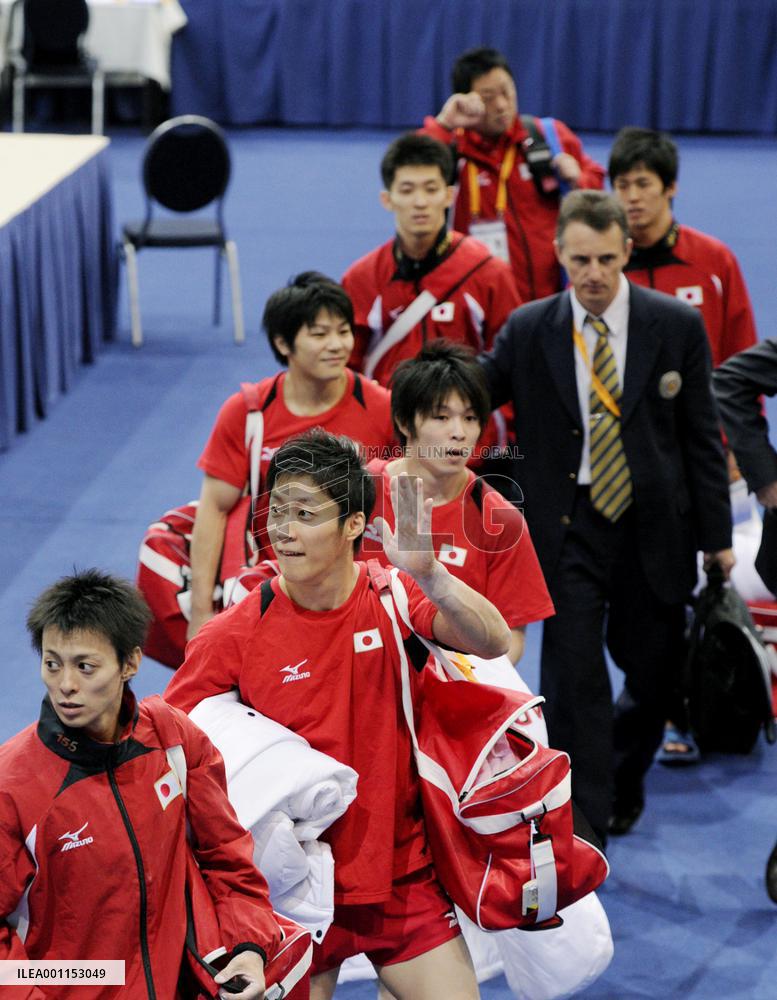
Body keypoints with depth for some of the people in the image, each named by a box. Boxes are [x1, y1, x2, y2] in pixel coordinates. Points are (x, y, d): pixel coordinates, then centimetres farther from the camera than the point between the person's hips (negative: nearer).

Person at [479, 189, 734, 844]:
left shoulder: (677, 326, -2)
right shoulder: (528, 331, -2)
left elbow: (702, 437, 1)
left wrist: (717, 537, 2)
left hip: (654, 531, 1)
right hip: (568, 530, -1)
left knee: (653, 677, 12)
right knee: (573, 679, -7)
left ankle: (622, 788, 39)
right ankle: (582, 822, 1)